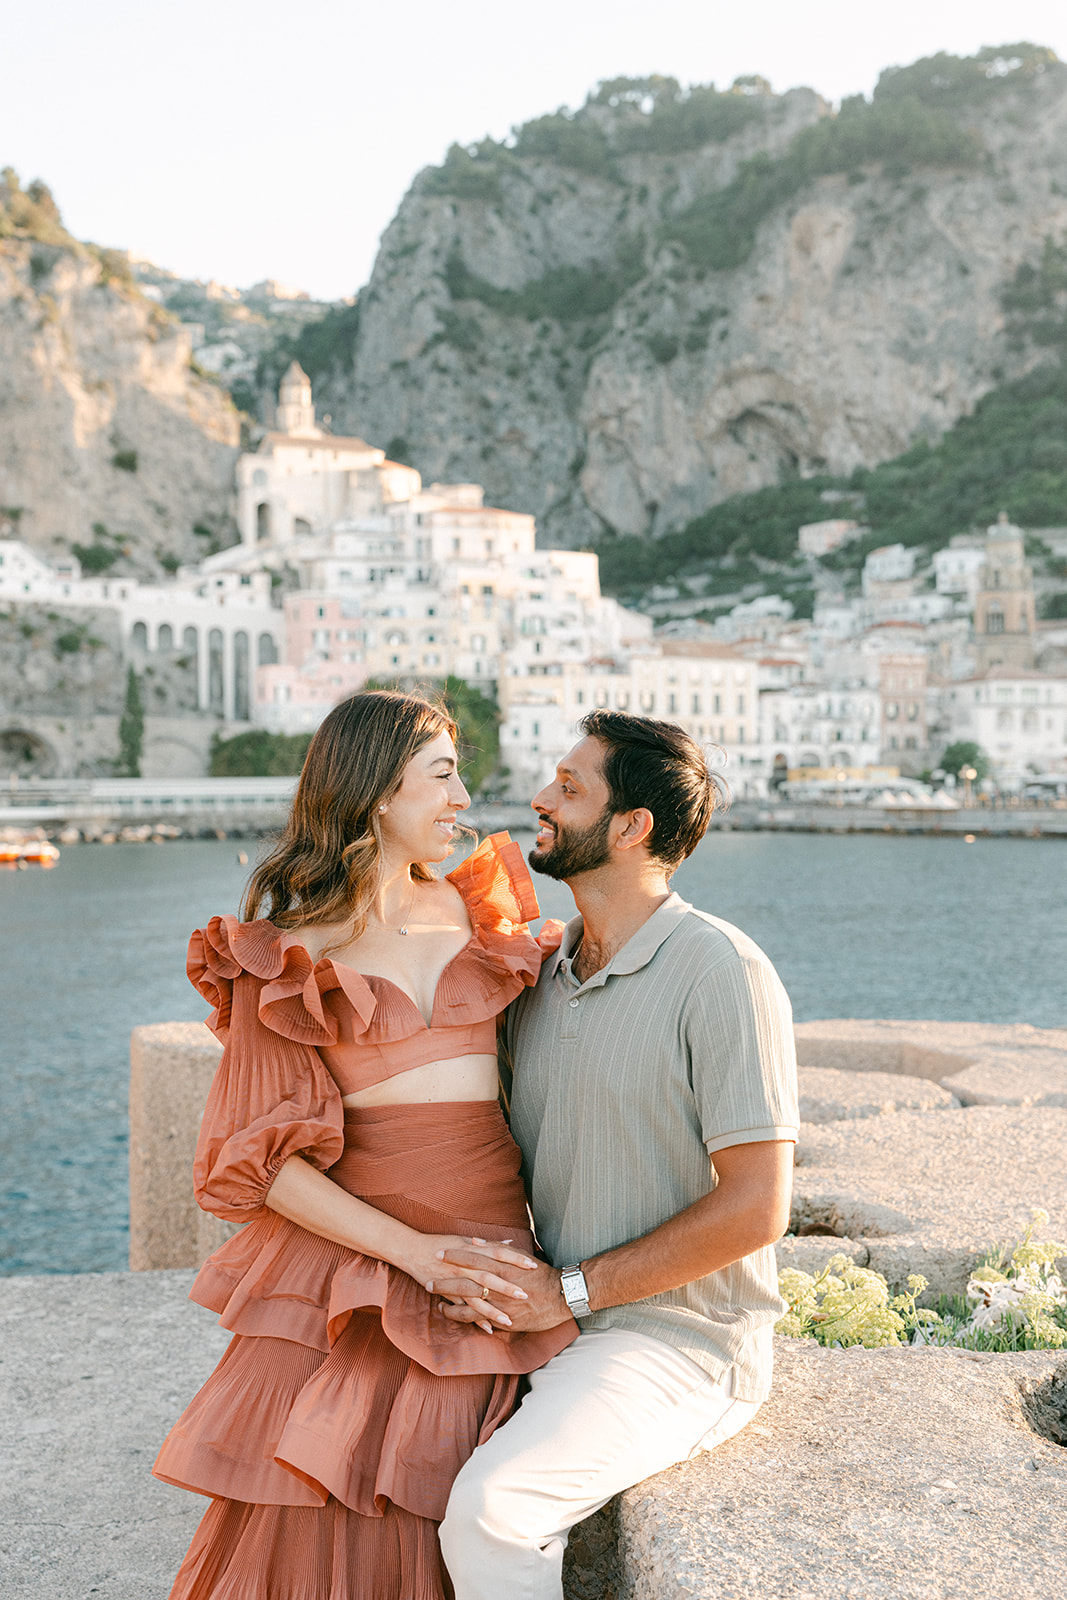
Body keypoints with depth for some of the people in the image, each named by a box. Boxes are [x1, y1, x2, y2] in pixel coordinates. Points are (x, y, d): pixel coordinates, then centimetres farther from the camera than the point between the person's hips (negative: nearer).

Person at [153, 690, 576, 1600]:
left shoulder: (473, 912, 12)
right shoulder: (282, 958, -1)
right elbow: (260, 1160, -6)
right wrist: (417, 1252, -14)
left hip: (489, 1252, 3)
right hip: (344, 1269, -3)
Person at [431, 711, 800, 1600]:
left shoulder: (720, 971, -16)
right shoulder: (538, 973, 8)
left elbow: (755, 1208, -18)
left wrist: (569, 1291, -16)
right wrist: (469, 1266, -5)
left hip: (677, 1337, -7)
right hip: (545, 1318, 8)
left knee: (488, 1510, -27)